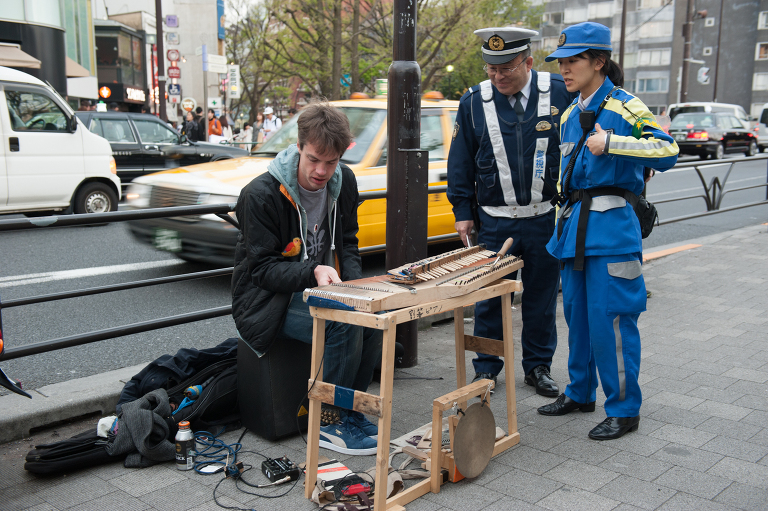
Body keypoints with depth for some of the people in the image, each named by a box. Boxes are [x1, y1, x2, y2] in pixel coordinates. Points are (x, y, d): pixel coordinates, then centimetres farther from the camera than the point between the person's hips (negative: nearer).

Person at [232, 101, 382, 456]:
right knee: (344, 323, -30)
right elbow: (262, 269, -17)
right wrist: (313, 272, -34)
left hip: (320, 290, 6)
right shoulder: (260, 195, -19)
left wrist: (354, 285, -9)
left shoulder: (344, 182, 0)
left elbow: (347, 243, 11)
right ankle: (329, 423, -12)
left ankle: (348, 409, -3)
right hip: (268, 299, -6)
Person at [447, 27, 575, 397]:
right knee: (490, 297, 7)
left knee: (541, 297, 11)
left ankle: (538, 367, 26)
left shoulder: (560, 92, -4)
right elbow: (460, 162, 5)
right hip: (494, 221, 0)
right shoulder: (473, 102, -2)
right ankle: (486, 367, 22)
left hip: (546, 218, 0)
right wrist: (463, 211, 3)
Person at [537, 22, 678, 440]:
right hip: (575, 226, 8)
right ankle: (579, 393, 27)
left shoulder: (625, 108, -6)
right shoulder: (570, 114, 16)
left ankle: (624, 409, 6)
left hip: (611, 227, -7)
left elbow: (668, 151, -16)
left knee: (609, 319, -7)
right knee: (576, 314, 13)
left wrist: (612, 143, -24)